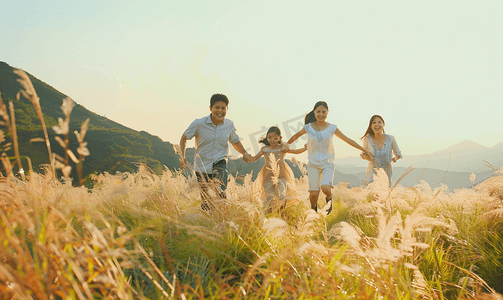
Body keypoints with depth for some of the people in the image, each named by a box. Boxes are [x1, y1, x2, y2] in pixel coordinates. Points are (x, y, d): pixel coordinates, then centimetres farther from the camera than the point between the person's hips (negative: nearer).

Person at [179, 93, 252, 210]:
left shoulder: (229, 125, -2)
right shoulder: (199, 124, -11)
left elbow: (235, 141, 17)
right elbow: (184, 138, 4)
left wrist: (244, 153, -1)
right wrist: (182, 157, -6)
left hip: (220, 164, 1)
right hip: (202, 166, 0)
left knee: (220, 193, -24)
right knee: (205, 199, 8)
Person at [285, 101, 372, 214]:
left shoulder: (332, 128, -1)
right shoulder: (308, 128, 0)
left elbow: (347, 140, 4)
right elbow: (296, 136, 19)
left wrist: (364, 150, 4)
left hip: (328, 163, 0)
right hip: (313, 164, 1)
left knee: (325, 188, -24)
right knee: (314, 194, -9)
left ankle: (329, 199, 12)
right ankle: (313, 209, 25)